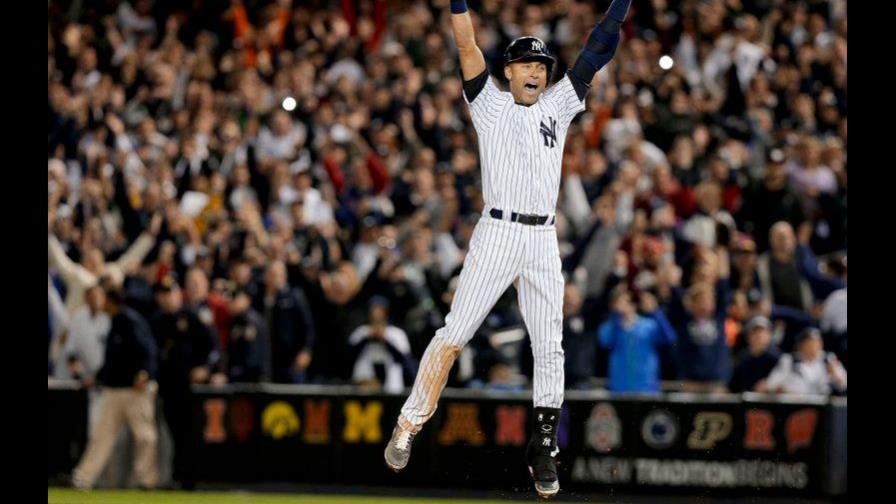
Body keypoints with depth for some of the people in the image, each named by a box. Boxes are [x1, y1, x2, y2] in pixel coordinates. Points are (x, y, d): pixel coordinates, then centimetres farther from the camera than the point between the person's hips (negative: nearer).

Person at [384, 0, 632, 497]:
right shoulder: (490, 104, 6)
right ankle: (409, 425, 4)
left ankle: (543, 448, 8)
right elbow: (467, 47, -5)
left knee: (549, 348, 1)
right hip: (497, 233, -4)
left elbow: (598, 51, 12)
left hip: (544, 241, 4)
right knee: (453, 335, -6)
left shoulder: (557, 106, 15)